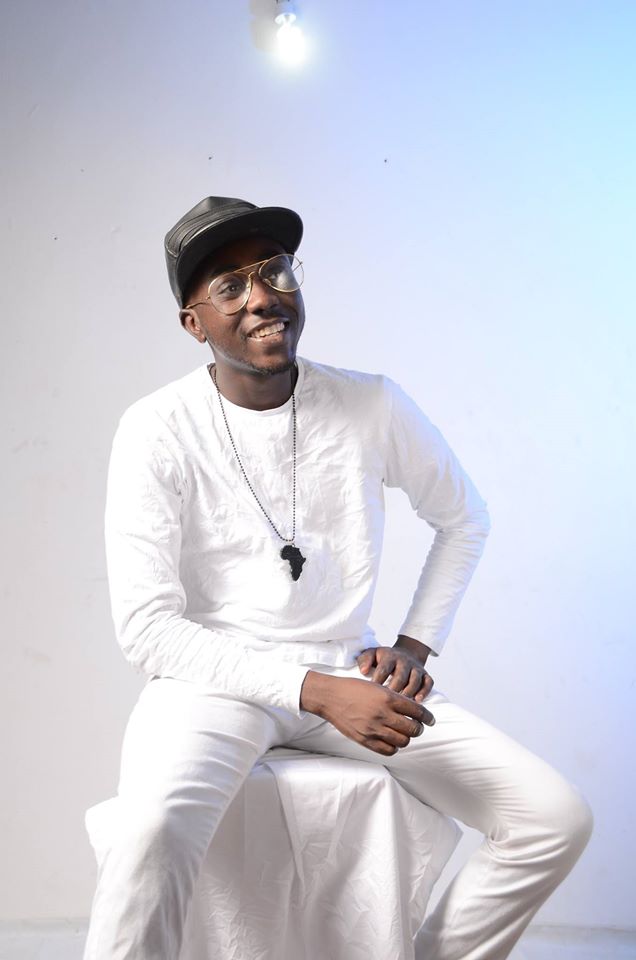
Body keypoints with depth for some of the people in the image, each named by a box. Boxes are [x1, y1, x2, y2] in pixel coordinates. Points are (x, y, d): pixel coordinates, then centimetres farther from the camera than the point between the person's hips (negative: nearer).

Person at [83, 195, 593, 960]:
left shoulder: (371, 405, -1)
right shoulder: (157, 430, -10)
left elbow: (464, 518, 17)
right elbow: (146, 628, -14)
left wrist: (417, 642, 5)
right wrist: (318, 692, -21)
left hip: (349, 673, 4)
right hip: (217, 677, -3)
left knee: (557, 818, -9)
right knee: (158, 826, -37)